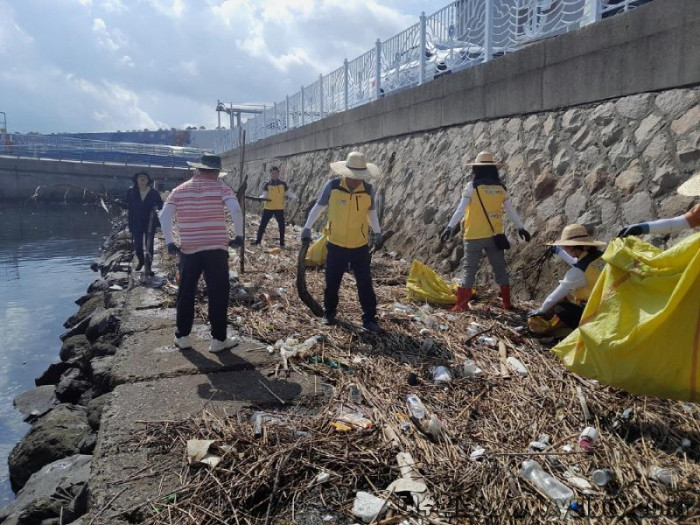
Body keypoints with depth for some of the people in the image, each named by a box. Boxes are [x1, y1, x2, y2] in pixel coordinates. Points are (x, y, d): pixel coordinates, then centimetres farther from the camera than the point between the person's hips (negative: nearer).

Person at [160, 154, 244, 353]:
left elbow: (164, 216, -4)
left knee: (186, 293, 15)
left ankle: (182, 336, 23)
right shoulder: (220, 186, -2)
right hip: (216, 248, -3)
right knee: (218, 294, 5)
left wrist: (169, 242, 2)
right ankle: (218, 339, 9)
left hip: (188, 249, 3)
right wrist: (239, 235, -7)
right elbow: (236, 210, -18)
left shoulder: (179, 190, 7)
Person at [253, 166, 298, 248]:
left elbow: (289, 192, 9)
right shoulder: (267, 184, 2)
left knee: (281, 225, 0)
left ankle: (282, 242, 10)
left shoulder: (283, 184, 3)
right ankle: (258, 240, 11)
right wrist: (261, 198, -21)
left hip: (279, 208, 0)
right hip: (268, 208, 0)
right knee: (263, 224, 1)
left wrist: (296, 198, -6)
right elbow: (264, 195, 1)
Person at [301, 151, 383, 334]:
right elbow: (318, 207, 3)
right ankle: (329, 312, 33)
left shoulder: (368, 190, -8)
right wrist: (307, 227, 4)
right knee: (332, 282, 12)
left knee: (365, 284, 1)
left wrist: (377, 231, 4)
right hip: (336, 245, 0)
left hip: (360, 246, 0)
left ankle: (369, 319, 11)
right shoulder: (332, 186, -12)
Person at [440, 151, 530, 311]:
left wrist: (450, 227, -9)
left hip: (474, 236, -3)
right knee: (500, 268, 14)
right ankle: (507, 303, 20)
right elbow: (512, 211, 11)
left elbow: (460, 210, -11)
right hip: (495, 236, 3)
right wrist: (521, 228, 22)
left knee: (470, 269, 2)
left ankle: (462, 304, -1)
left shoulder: (472, 186, -6)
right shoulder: (500, 188, 5)